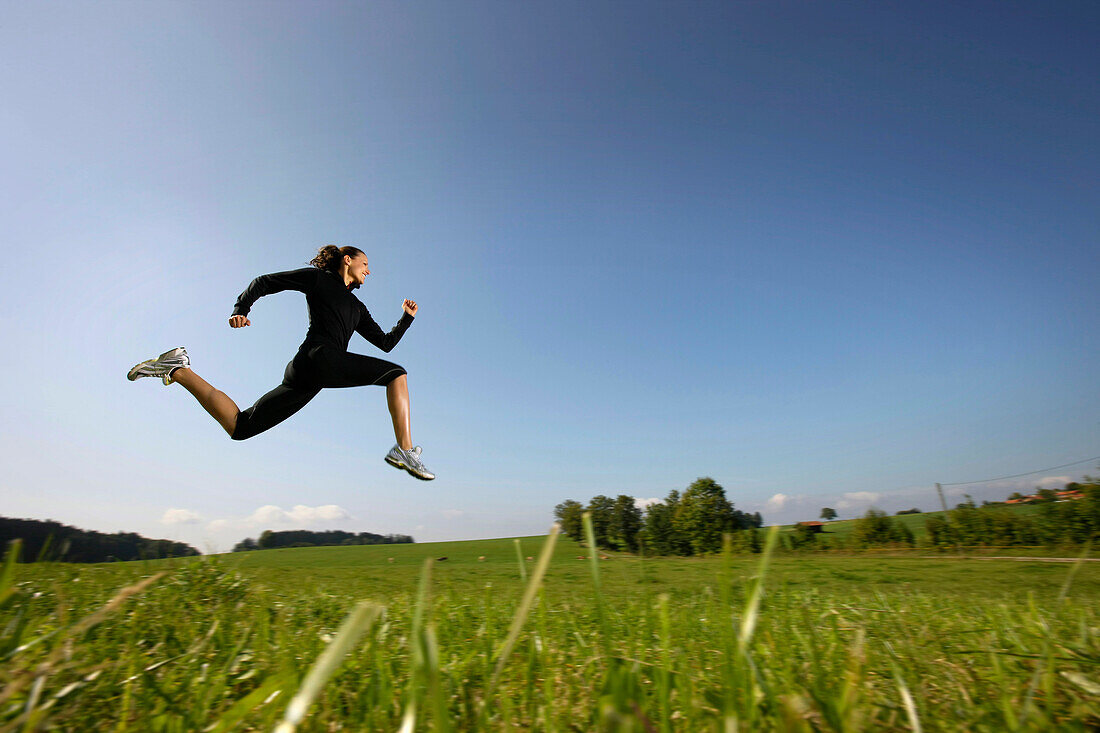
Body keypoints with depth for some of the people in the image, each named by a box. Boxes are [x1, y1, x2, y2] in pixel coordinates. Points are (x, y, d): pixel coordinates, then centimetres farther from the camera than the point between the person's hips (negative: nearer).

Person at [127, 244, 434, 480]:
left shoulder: (357, 307, 30)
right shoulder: (319, 277, 12)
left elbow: (386, 342, 27)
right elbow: (264, 282, 10)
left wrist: (407, 317, 17)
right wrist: (240, 310, -5)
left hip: (305, 374, 8)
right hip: (320, 358, -8)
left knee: (239, 426, 10)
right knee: (397, 373, -14)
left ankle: (177, 370, 15)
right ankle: (405, 450, -27)